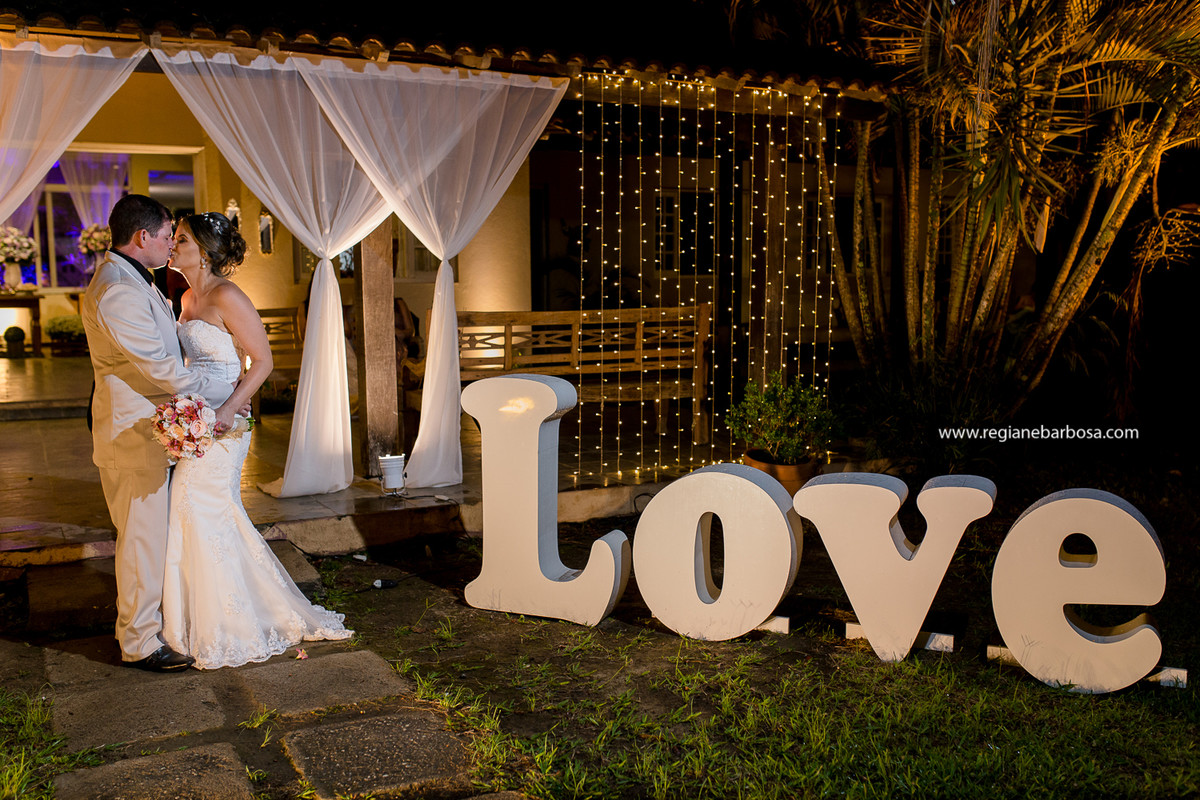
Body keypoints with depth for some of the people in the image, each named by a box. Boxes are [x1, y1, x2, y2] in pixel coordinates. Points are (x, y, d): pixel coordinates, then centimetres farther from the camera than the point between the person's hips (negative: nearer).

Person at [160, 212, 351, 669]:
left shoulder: (226, 297, -14)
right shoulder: (189, 297, 13)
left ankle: (225, 633, 12)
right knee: (221, 519, 14)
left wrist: (229, 409, -24)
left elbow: (262, 360, -15)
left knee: (200, 518, -3)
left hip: (219, 425, -9)